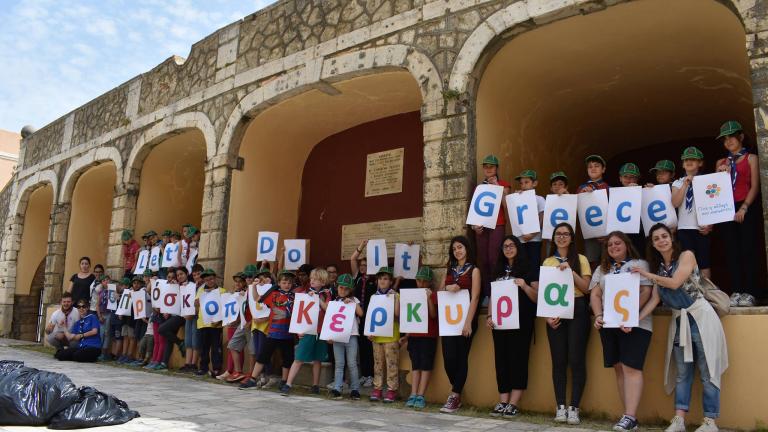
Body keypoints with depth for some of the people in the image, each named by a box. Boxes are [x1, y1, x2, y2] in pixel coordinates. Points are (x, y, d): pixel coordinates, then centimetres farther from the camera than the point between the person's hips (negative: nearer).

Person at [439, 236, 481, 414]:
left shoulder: (474, 270, 0)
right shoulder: (450, 270, 16)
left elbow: (475, 297, -8)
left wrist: (468, 322, -17)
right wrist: (447, 288, -8)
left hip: (465, 318, -4)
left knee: (461, 357, -1)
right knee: (448, 357, -1)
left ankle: (454, 397, 4)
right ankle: (456, 393, 18)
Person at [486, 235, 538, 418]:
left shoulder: (529, 269, 2)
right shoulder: (498, 271, 16)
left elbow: (537, 297, -3)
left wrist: (525, 286, -20)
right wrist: (489, 316, 4)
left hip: (521, 322, -5)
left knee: (518, 359, -5)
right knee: (501, 360, 3)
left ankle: (513, 404, -3)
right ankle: (502, 402, 8)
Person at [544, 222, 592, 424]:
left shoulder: (581, 259, 4)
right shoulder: (547, 262, 11)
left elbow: (586, 288, -3)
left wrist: (570, 271, -15)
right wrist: (547, 315, -5)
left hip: (577, 311, -2)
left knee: (576, 360, -4)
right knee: (558, 360, 3)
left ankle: (574, 407, 4)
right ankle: (560, 406, 10)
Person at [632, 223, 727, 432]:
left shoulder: (686, 255, -5)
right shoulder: (658, 267, 12)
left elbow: (675, 283, -17)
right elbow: (655, 299, 5)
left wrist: (647, 275, -5)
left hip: (700, 317, -6)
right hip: (678, 321, 6)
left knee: (707, 371, -2)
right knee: (682, 372, 5)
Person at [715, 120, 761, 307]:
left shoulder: (751, 158, 7)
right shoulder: (721, 162, 18)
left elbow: (755, 186, -1)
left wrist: (744, 208, -12)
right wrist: (720, 174, -4)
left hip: (747, 208, -4)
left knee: (747, 249, -8)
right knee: (732, 250, -1)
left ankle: (750, 292, -6)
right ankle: (736, 291, 0)